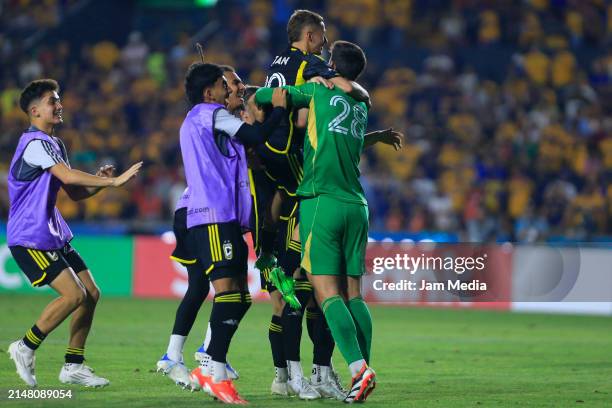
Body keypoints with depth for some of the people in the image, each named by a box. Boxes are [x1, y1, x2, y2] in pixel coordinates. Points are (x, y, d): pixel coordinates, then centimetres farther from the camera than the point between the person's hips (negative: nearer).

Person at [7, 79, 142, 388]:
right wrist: (113, 181, -25)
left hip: (53, 235, 10)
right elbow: (68, 176, -27)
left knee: (91, 293, 3)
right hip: (30, 238, -10)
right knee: (74, 294, -18)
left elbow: (75, 192, 19)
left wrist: (99, 181, 0)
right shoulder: (35, 143, -15)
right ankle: (25, 348, -2)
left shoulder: (54, 144, 17)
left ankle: (73, 365, 10)